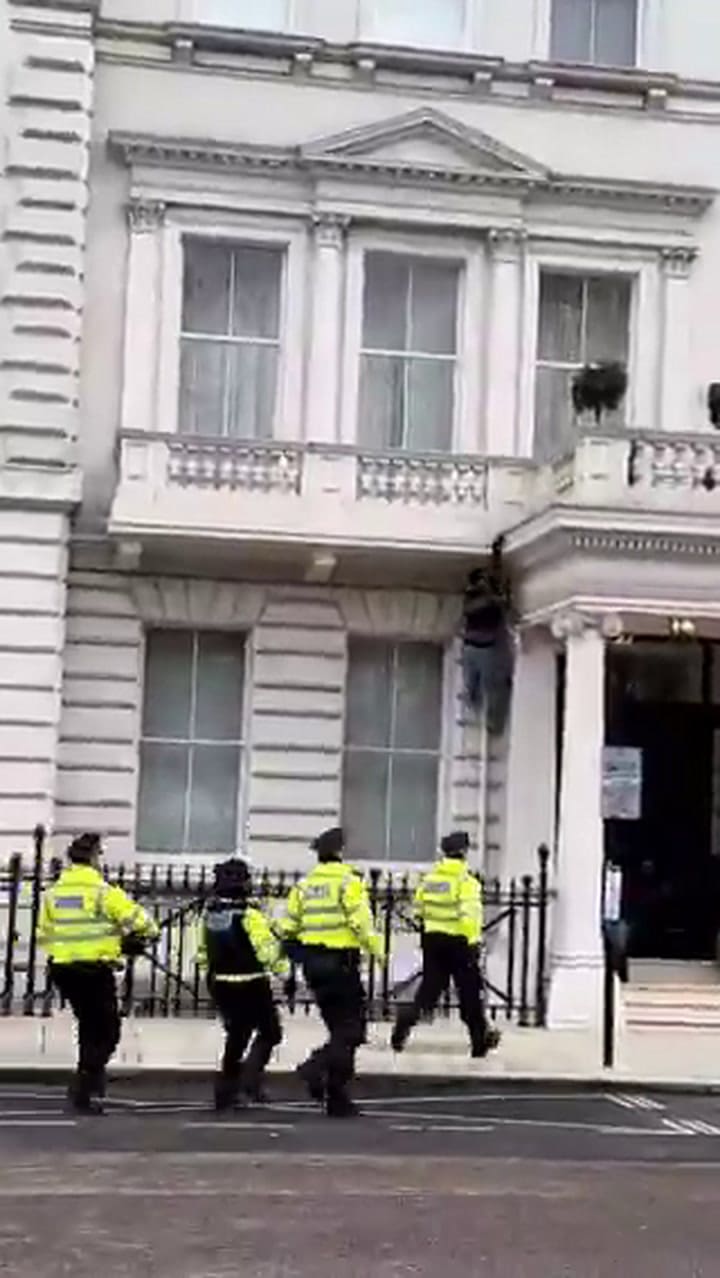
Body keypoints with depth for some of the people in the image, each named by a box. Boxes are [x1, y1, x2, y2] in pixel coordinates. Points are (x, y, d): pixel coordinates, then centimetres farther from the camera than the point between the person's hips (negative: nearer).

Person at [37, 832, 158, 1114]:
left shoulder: (52, 894, 6)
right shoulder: (103, 892, -12)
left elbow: (44, 935, 13)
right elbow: (139, 921, -12)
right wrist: (144, 936, 10)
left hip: (62, 970, 7)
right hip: (95, 971, -6)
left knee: (89, 1027, 22)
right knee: (107, 1032, 4)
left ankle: (91, 1084, 26)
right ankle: (83, 1092, -4)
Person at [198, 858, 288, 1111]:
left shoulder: (209, 913, 1)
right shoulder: (249, 916, -19)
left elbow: (203, 950, 13)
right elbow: (269, 950, -18)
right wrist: (285, 971, -1)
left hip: (220, 985, 7)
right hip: (250, 986, -6)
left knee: (236, 1034, 20)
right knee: (269, 1032, 9)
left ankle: (226, 1091, 21)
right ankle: (250, 1077, -8)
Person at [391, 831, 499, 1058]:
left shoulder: (428, 878, 6)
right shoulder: (465, 880, -13)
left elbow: (419, 911, 12)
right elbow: (470, 914, -21)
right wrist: (474, 942, -17)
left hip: (433, 939, 5)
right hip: (458, 940, -5)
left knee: (430, 986, 12)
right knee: (470, 990, 7)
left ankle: (404, 1023, -5)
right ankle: (480, 1039, 15)